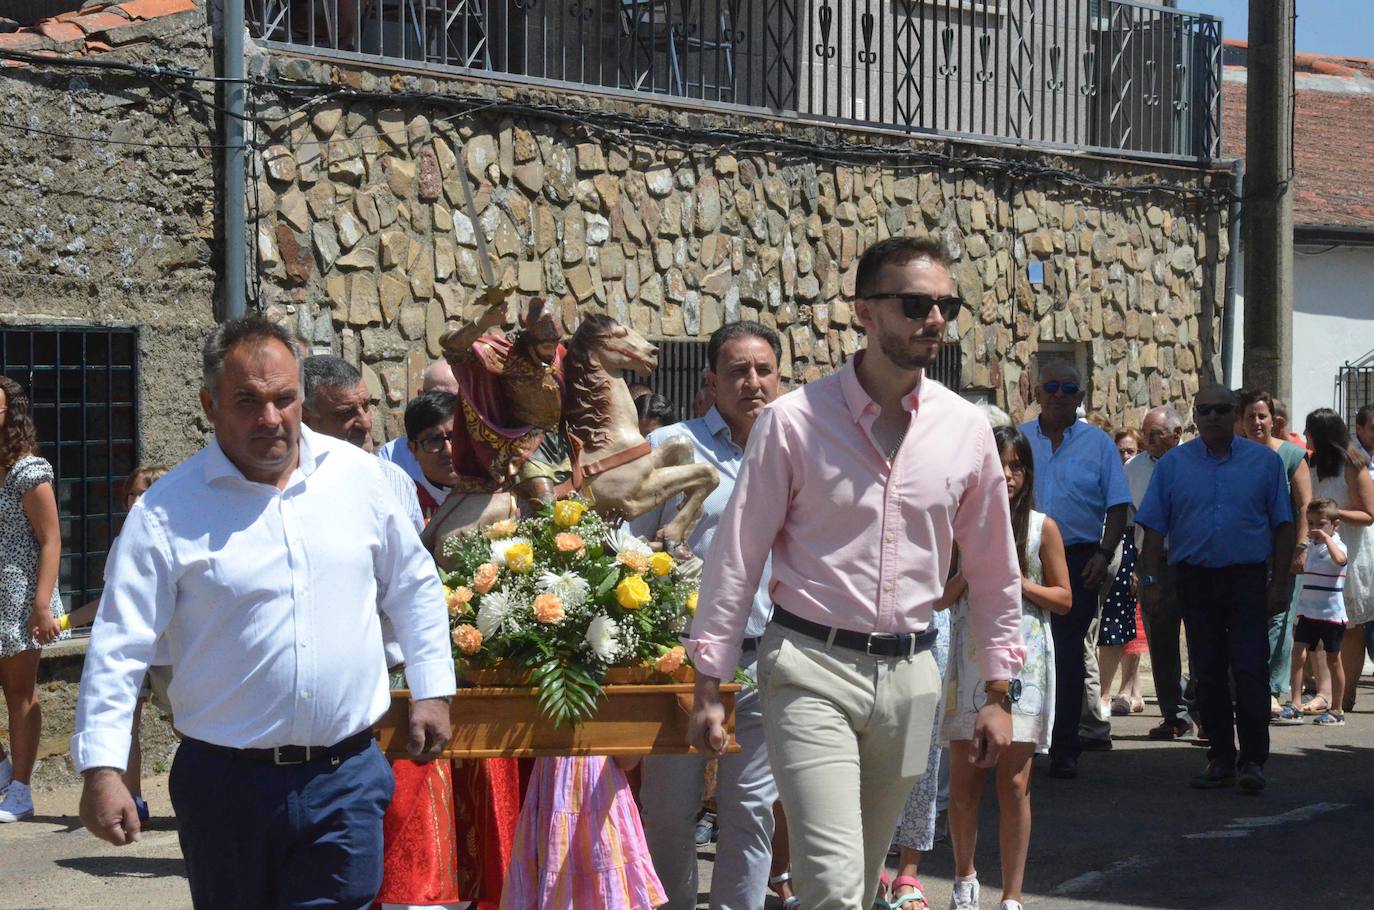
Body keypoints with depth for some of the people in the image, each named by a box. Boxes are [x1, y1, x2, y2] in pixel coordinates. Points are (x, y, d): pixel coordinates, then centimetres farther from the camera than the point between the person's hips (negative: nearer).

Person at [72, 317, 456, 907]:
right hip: (225, 785, -1)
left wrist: (432, 689, 14)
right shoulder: (167, 513, -6)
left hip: (347, 777, 2)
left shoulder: (357, 475, 5)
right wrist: (101, 768, -16)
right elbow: (118, 647, -8)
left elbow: (413, 585, 17)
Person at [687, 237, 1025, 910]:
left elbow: (993, 571, 12)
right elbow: (737, 558, -3)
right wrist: (709, 688, -3)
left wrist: (998, 694, 12)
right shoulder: (794, 421, -7)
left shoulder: (966, 430, 3)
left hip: (909, 675, 4)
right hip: (811, 669, -4)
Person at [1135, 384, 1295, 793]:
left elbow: (1283, 526, 6)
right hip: (1196, 580, 2)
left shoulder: (1264, 461, 5)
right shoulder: (1173, 464, 7)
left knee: (1250, 670, -9)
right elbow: (1154, 528, 5)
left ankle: (1252, 760, -5)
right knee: (1208, 674, 5)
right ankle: (1220, 759, 13)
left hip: (1248, 579, -2)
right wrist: (1150, 580, -2)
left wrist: (1280, 581, -1)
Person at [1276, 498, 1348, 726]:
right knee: (1298, 654, -5)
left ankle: (1336, 711, 13)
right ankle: (1294, 706, -7)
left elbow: (1340, 560, -37)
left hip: (1331, 613, -6)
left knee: (1333, 660, 4)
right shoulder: (1309, 546, 10)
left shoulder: (1335, 545, -10)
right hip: (1308, 612, 6)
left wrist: (1326, 538, -32)